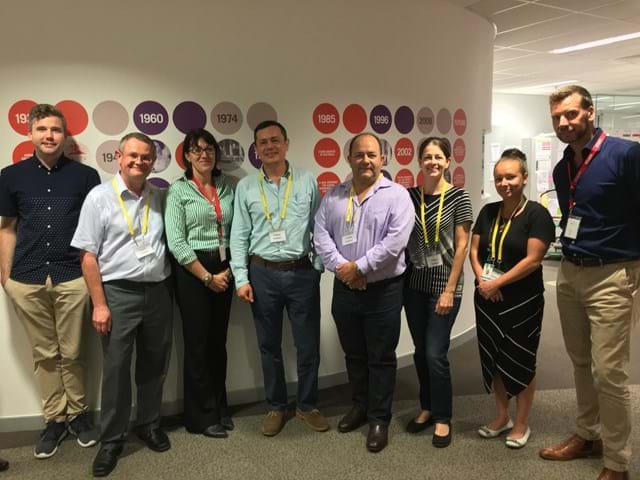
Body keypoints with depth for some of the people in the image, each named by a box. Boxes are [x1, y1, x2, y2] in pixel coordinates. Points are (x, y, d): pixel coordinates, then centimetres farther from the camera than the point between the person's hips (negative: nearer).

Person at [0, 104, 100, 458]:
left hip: (73, 278, -1)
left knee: (71, 353, 8)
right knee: (44, 354, 11)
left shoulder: (85, 175, 1)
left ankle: (78, 413, 26)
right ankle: (54, 419, 25)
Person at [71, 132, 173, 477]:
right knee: (116, 368, 6)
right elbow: (89, 255, -6)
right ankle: (111, 440, 22)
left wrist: (171, 289, 7)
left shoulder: (160, 196, 5)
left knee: (154, 364, 14)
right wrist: (99, 304, -10)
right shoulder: (100, 197, -5)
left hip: (158, 291, 4)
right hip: (118, 293, -3)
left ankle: (149, 424, 33)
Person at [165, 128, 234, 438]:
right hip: (192, 272, -4)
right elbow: (176, 243, -12)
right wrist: (207, 277, -12)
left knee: (218, 341, 13)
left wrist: (230, 269, -4)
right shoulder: (178, 191, -5)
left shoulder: (227, 188, 8)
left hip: (224, 270, 4)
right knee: (197, 343, 4)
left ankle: (220, 408, 30)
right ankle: (202, 416, 20)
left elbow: (236, 232, 8)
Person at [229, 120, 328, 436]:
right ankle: (276, 407, 30)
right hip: (263, 274, 1)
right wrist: (241, 278, -4)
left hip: (302, 272, 0)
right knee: (269, 345, 12)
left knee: (308, 345, 8)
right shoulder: (245, 187, 3)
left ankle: (307, 406, 28)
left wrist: (319, 266, -2)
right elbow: (239, 236, 2)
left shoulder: (307, 181, 2)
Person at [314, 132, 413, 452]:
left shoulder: (397, 195, -7)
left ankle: (379, 419, 22)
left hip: (383, 291, -4)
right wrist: (340, 267, -15)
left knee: (381, 358, 7)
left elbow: (395, 242, -17)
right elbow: (320, 234, -1)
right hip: (344, 289, 4)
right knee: (353, 355, 18)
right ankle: (360, 407, 37)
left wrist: (359, 267, -16)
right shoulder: (334, 196, 6)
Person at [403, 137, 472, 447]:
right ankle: (427, 407, 31)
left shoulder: (458, 197, -6)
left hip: (444, 284, -4)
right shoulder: (410, 196, 5)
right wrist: (400, 279, 3)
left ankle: (443, 417, 17)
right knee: (420, 351, 12)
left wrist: (450, 290, -11)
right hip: (414, 283, 4)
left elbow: (461, 247, -7)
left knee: (436, 353, -2)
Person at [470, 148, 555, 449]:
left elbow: (533, 259, -17)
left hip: (522, 301, -5)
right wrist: (482, 280, -11)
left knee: (520, 362, 7)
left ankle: (521, 424, 25)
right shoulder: (488, 212, 7)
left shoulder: (537, 214, -10)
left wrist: (497, 283, -18)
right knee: (494, 359, 14)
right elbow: (474, 250, 6)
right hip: (487, 300, 5)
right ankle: (502, 417, 32)